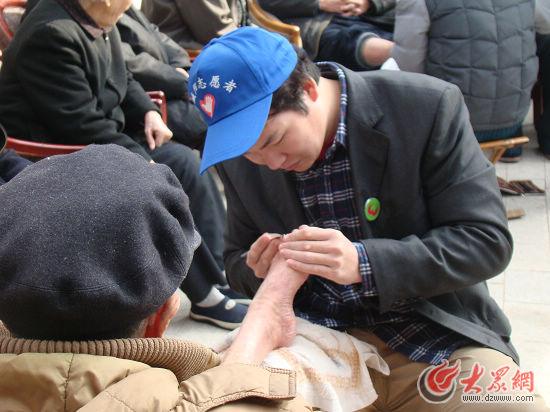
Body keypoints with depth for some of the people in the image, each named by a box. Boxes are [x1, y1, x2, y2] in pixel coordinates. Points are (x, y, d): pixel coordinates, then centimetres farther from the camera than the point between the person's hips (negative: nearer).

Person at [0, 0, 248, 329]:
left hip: (107, 137, 10)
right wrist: (146, 162, -20)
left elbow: (123, 80, 21)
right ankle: (207, 295, -9)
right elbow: (82, 124, -25)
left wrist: (149, 111, 1)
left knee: (184, 160, -3)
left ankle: (225, 270, 1)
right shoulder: (51, 34, -23)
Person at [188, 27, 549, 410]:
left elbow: (488, 240, -12)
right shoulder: (239, 159, 0)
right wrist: (261, 272, -12)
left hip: (433, 337, -1)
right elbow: (237, 262, 13)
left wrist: (363, 263, -25)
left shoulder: (428, 106, -12)